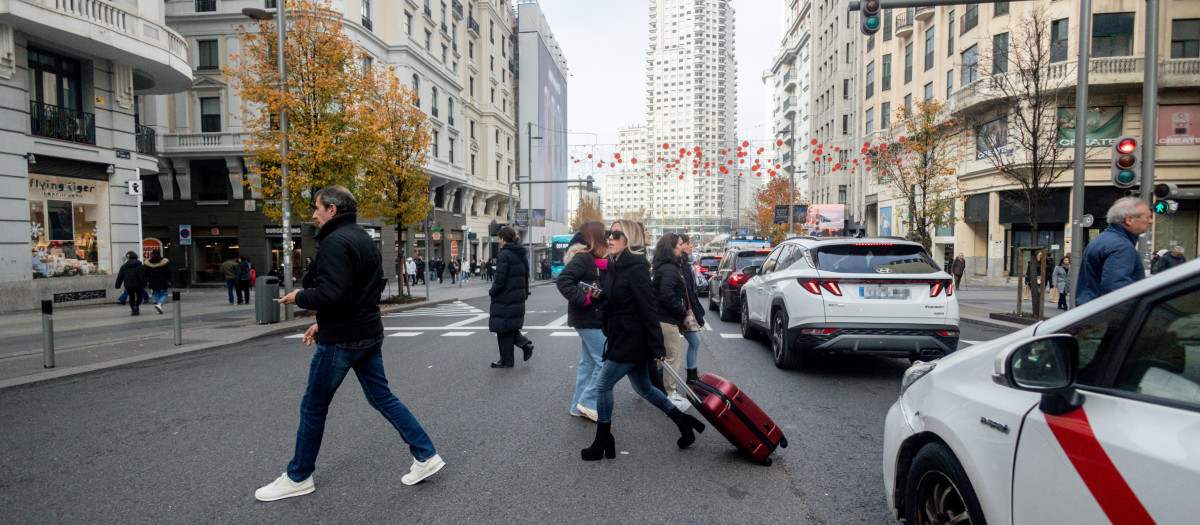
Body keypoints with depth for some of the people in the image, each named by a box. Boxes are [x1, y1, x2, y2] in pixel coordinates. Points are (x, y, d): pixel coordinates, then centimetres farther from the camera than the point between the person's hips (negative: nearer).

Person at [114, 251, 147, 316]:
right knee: (139, 296, 9)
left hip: (128, 285, 3)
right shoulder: (139, 265, -6)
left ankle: (132, 310, 14)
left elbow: (120, 277, 6)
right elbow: (142, 276, -11)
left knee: (131, 297, 14)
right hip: (137, 284, -3)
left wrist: (118, 285, 11)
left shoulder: (124, 266, 5)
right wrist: (144, 284, -8)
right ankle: (136, 307, -14)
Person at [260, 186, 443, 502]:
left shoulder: (335, 242, -17)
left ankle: (298, 478, 24)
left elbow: (331, 294, -27)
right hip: (369, 333, 9)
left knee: (313, 407, 7)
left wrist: (299, 297, -8)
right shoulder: (363, 239, 14)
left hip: (341, 340, -9)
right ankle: (426, 456, 13)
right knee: (382, 397, 13)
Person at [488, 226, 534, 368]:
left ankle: (506, 361, 11)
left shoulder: (505, 254, -16)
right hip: (519, 297, 8)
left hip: (505, 298, -8)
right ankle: (525, 343, 6)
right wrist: (525, 293, 20)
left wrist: (492, 292, -4)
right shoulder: (522, 254, 9)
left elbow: (500, 279, -19)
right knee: (511, 325, 21)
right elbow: (526, 275, 13)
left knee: (503, 329, 3)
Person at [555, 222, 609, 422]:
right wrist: (581, 298, -25)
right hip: (588, 319, -10)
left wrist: (608, 267, -11)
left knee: (588, 363, 14)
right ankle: (588, 402, 4)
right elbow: (563, 280, -25)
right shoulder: (582, 258, -15)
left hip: (597, 319, 10)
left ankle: (579, 407, 23)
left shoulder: (597, 259, 14)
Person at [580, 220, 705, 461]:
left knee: (603, 384, -3)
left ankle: (602, 442, 12)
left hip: (632, 340, -9)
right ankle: (683, 422, 32)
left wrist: (657, 347, -22)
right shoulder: (614, 266, 10)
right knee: (644, 389, 19)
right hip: (621, 339, 9)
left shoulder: (636, 268, -18)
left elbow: (648, 309, -21)